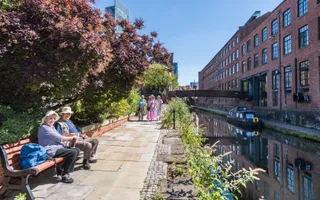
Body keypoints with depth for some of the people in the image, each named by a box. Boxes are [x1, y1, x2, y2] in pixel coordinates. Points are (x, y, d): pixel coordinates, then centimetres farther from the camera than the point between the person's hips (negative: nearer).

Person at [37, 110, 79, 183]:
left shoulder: (52, 127, 22)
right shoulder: (44, 127, -10)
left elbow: (58, 138, 19)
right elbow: (58, 138, -15)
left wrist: (70, 139, 1)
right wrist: (71, 138, -7)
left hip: (58, 147, 10)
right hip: (51, 151, -10)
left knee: (77, 150, 0)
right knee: (73, 152, -23)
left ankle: (61, 171, 5)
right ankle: (64, 175, -9)